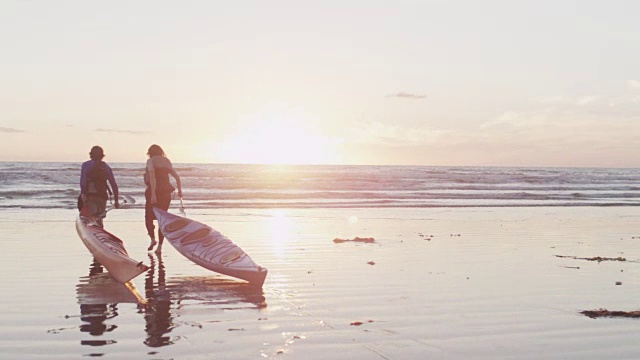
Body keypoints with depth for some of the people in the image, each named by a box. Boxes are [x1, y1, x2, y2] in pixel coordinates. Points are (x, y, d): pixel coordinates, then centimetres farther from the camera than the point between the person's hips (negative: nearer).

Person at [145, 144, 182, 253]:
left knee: (148, 217, 10)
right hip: (166, 193, 5)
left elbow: (152, 176, -18)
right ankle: (160, 245, 5)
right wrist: (180, 191, 23)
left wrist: (153, 194, -24)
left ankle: (153, 239, -9)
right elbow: (177, 177, 10)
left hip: (154, 192, -5)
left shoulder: (151, 161, -4)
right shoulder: (167, 162, 12)